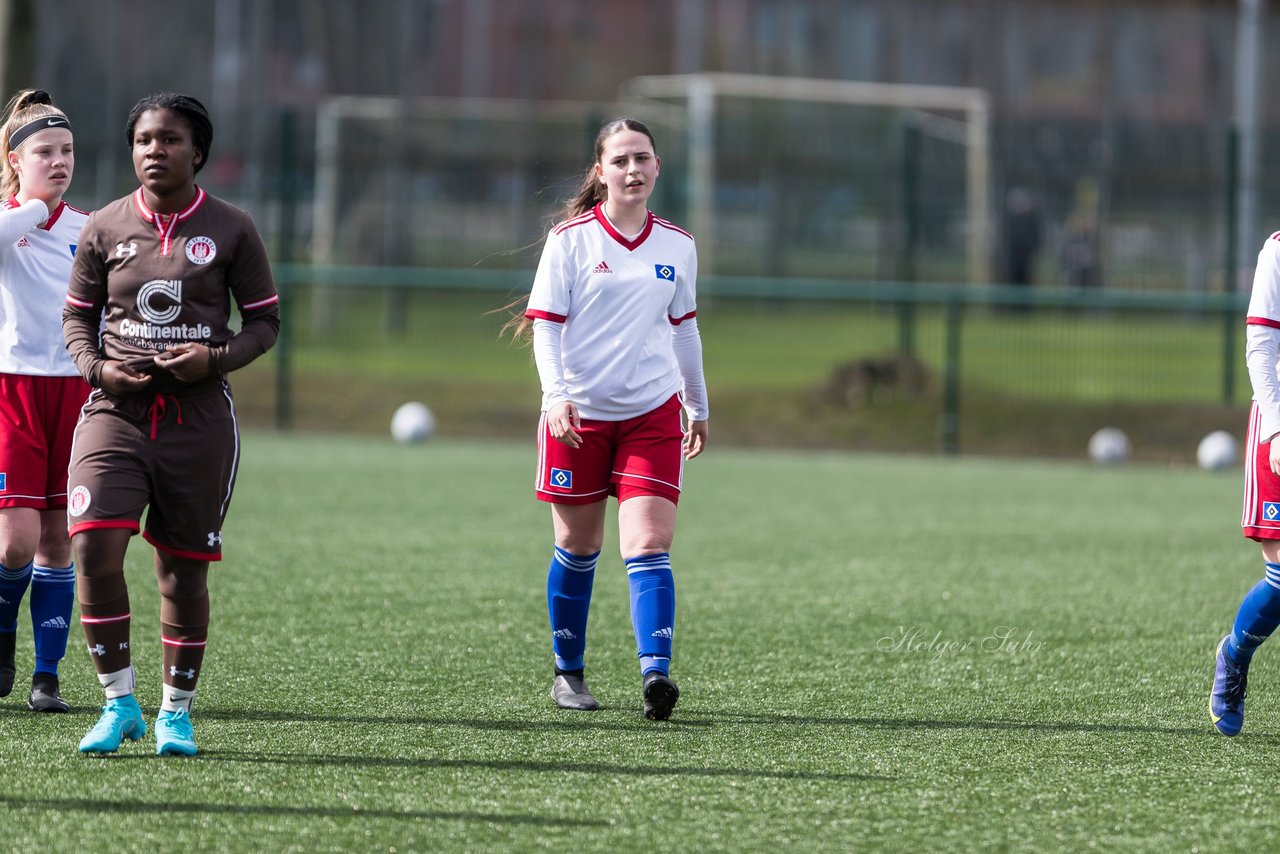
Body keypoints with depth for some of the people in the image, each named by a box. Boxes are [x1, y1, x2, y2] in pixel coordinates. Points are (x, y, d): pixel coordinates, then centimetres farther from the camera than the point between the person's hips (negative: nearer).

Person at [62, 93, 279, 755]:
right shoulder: (105, 227, 5)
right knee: (95, 549, -16)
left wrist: (215, 357, -12)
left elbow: (264, 320, 6)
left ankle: (175, 713, 20)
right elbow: (77, 315, 13)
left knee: (183, 571, 4)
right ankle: (119, 703, -3)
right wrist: (96, 366, -8)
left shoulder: (230, 229, 1)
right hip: (117, 410, 1)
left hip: (199, 415, 0)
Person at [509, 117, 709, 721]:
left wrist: (698, 406, 26)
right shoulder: (571, 240, -3)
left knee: (648, 546, -13)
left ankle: (656, 672, -23)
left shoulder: (678, 246, 7)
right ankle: (568, 671, 25)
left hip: (653, 414, 1)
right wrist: (555, 394, -21)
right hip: (578, 414, -1)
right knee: (578, 548, 9)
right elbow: (545, 325, -6)